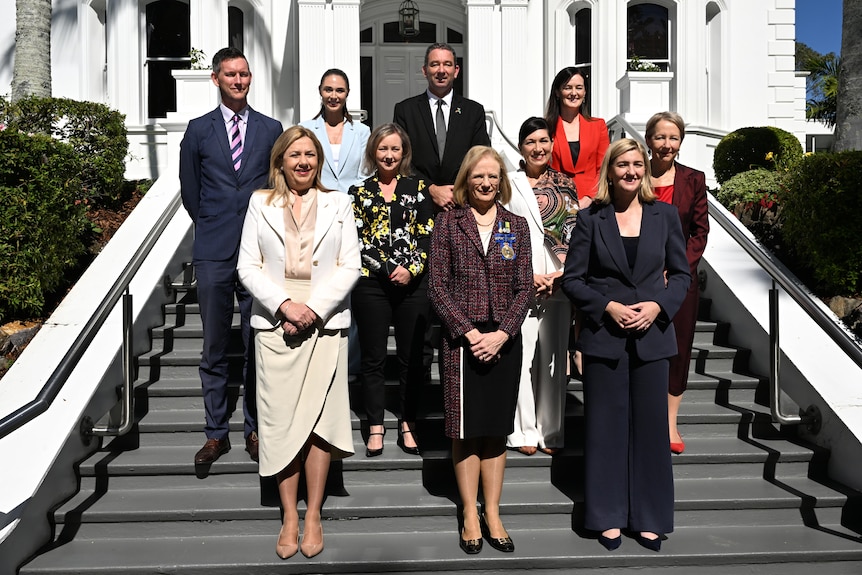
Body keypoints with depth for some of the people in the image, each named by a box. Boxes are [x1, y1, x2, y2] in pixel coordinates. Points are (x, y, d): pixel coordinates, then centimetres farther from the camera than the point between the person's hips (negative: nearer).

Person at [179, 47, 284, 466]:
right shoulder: (198, 130, 9)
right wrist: (213, 227, 14)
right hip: (213, 254, 0)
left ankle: (255, 430, 16)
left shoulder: (271, 129, 9)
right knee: (214, 348, 5)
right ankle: (216, 434, 16)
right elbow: (190, 191, 13)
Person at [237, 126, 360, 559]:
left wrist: (313, 309, -10)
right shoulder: (260, 204, 10)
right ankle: (289, 516, 13)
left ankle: (313, 516, 12)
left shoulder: (338, 204, 9)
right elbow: (247, 266, 3)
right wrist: (284, 304, -12)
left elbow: (350, 267, 2)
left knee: (318, 418, 0)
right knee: (280, 420, 1)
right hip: (274, 324, 1)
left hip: (325, 324, 0)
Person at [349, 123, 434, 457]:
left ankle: (408, 425, 19)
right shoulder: (359, 191, 7)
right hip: (371, 283, 0)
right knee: (373, 358, 5)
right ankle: (375, 429, 15)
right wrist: (389, 268, -10)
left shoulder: (418, 188, 9)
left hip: (413, 284, 1)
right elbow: (355, 238, 0)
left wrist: (411, 269, -10)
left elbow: (428, 236, 4)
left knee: (411, 357, 6)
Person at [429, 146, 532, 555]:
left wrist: (501, 334, -10)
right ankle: (470, 516, 18)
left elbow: (524, 288, 3)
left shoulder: (516, 227, 7)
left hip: (504, 341, 2)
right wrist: (469, 332, -12)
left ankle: (492, 514, 21)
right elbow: (437, 286, -4)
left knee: (497, 430, 9)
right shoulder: (448, 223, 1)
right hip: (461, 340, -2)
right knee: (466, 430, 5)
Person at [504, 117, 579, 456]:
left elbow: (575, 234, 7)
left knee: (553, 357, 5)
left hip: (558, 286, 2)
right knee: (522, 354, -4)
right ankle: (523, 431, 7)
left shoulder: (566, 185, 12)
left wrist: (560, 275, -5)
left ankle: (551, 431, 14)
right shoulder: (509, 185, 6)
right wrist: (527, 276, -7)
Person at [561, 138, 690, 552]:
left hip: (651, 334, 2)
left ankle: (649, 518, 24)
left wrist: (658, 306, -9)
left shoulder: (665, 215, 5)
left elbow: (681, 273, 8)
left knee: (650, 425, 8)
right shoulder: (590, 218, -1)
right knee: (605, 426, 6)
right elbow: (572, 278, -1)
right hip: (604, 335, -1)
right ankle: (609, 517, 21)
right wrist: (608, 307, -13)